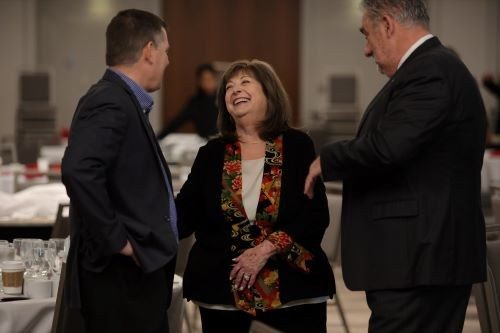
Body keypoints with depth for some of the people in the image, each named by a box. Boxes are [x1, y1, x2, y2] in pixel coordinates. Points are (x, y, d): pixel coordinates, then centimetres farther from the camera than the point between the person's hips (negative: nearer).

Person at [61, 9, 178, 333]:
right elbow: (79, 172, -30)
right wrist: (116, 241, -23)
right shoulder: (110, 104, -16)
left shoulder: (124, 101, 14)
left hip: (141, 274, 10)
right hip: (121, 280, -10)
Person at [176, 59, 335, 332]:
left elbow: (316, 215, -5)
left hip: (294, 290, -2)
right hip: (224, 294, 2)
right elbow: (184, 214, 3)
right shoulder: (211, 154, 8)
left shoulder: (297, 146, 0)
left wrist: (266, 249, -14)